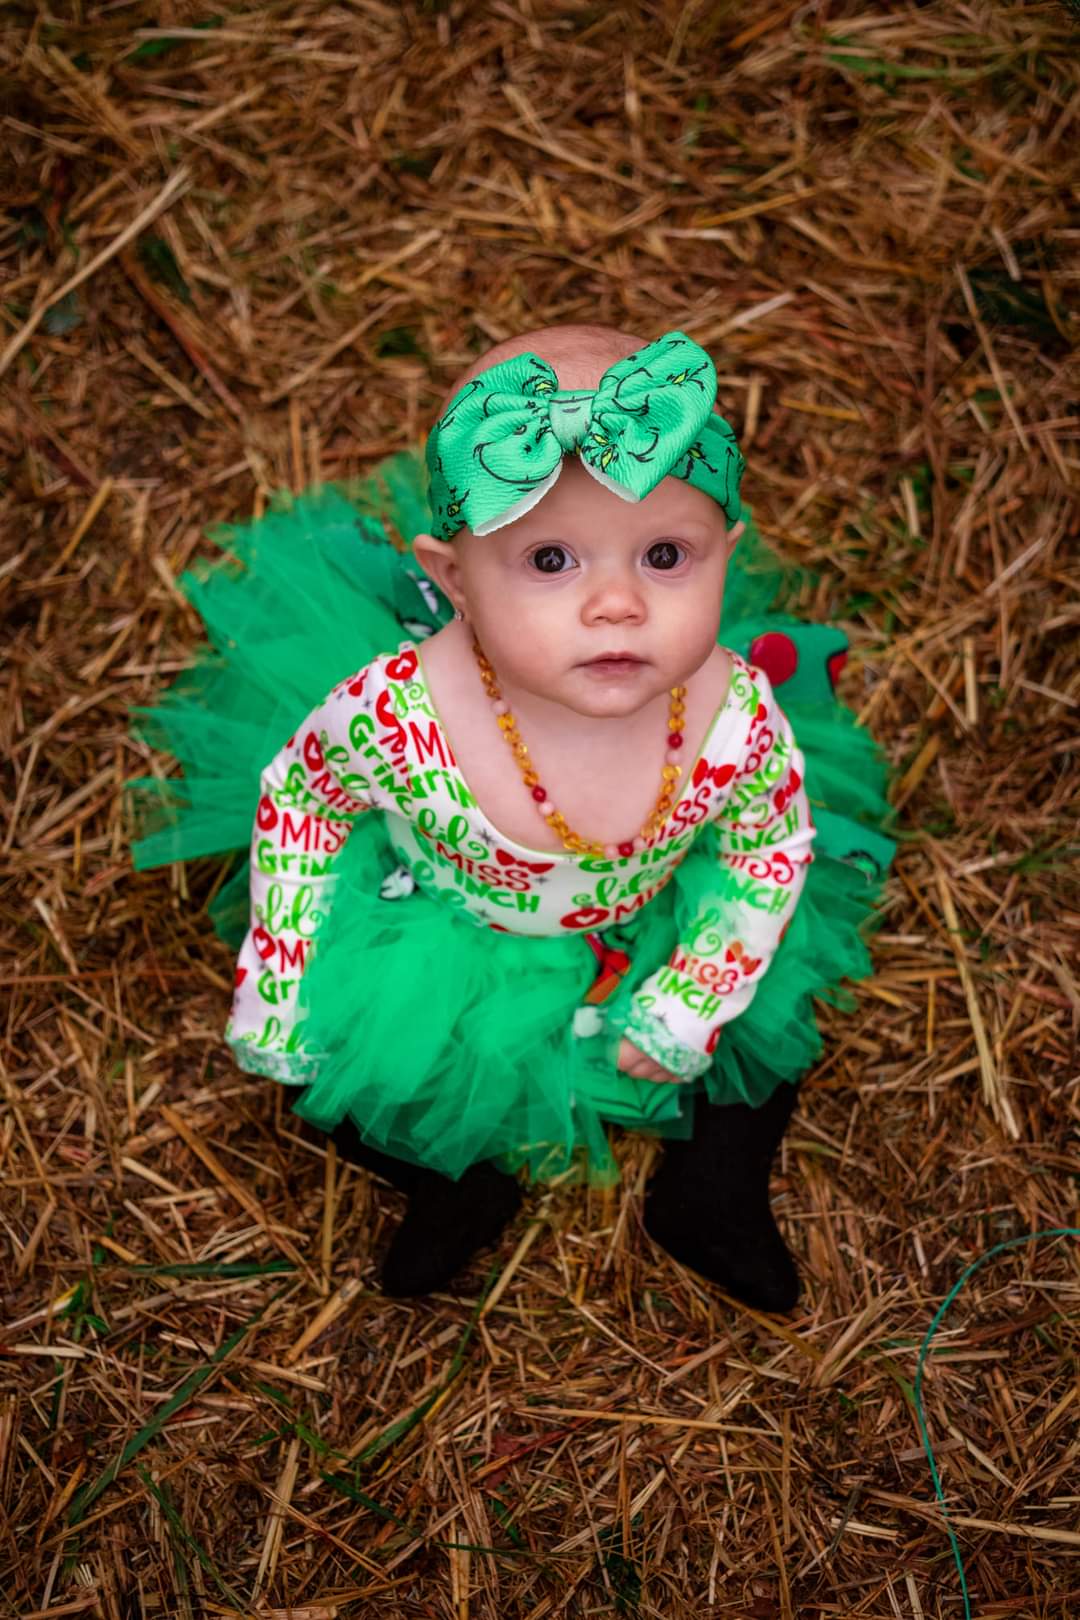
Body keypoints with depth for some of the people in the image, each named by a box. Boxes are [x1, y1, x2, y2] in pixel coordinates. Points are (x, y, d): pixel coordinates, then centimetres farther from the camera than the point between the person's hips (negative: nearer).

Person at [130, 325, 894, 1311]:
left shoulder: (737, 719, -34)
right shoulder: (395, 713, -39)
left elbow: (773, 844, -10)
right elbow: (298, 794, -15)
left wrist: (695, 1000, -14)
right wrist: (277, 975, -11)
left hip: (656, 933, 2)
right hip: (440, 928, -1)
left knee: (774, 997, 3)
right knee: (315, 1057, -4)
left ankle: (715, 1192, 31)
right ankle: (460, 1186, 24)